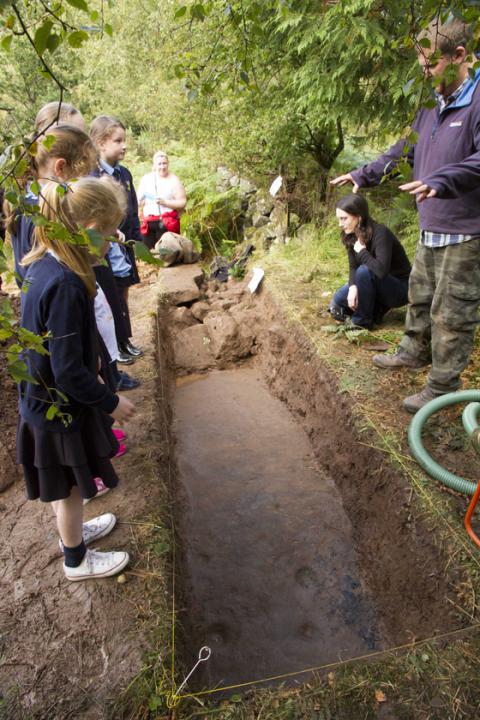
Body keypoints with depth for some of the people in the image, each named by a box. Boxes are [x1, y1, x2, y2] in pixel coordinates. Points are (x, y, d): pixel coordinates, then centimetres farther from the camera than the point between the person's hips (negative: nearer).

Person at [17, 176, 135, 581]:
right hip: (61, 408, -8)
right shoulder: (64, 285, -31)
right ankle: (76, 560, 39)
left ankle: (73, 531, 53)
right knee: (69, 485, 15)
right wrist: (110, 403, -15)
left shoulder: (45, 265, -3)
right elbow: (68, 371, -28)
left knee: (65, 484, 28)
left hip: (45, 400, 8)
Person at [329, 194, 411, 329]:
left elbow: (381, 270, -41)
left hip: (399, 289, -7)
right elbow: (353, 267, -3)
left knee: (364, 270, -32)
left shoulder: (380, 233, -28)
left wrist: (361, 251, -27)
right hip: (377, 286, 7)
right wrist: (353, 287, -23)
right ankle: (377, 309, 9)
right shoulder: (351, 236, -6)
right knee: (339, 299, -8)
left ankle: (362, 320, -16)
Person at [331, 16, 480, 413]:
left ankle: (443, 386, 12)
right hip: (431, 229, 9)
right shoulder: (433, 105, 12)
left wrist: (441, 182, -38)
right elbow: (404, 150, 23)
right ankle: (415, 351, 43)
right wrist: (364, 175, 19)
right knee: (420, 296, 22)